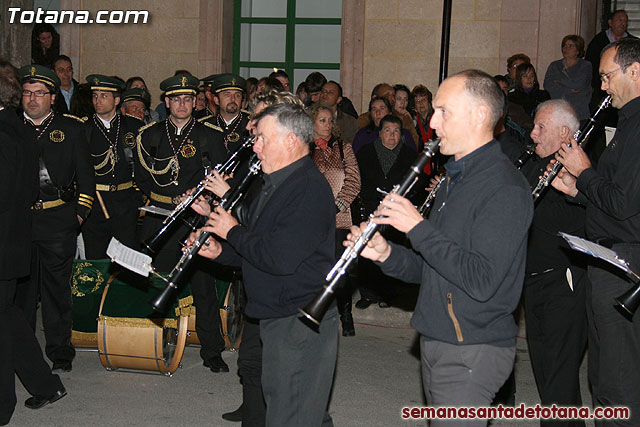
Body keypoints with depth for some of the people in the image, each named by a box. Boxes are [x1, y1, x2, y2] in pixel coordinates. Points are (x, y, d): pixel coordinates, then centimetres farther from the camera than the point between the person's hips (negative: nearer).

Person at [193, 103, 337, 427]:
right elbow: (258, 249, 22)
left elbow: (280, 259, -28)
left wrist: (232, 231, -13)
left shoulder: (309, 188, -19)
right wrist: (220, 251, 5)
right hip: (277, 317, 11)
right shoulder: (276, 185, 15)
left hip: (301, 324, -10)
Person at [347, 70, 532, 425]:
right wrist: (386, 254, -1)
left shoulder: (505, 189, -17)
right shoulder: (456, 177, 15)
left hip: (473, 354, -9)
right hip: (436, 343, 9)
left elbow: (482, 281, -26)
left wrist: (417, 227, -21)